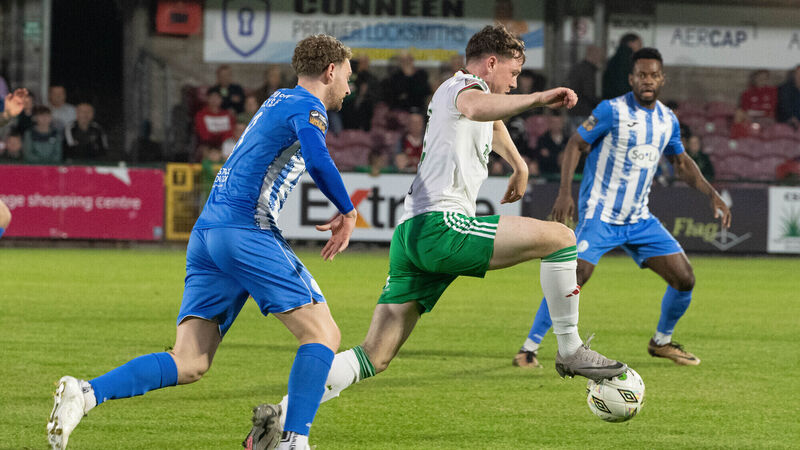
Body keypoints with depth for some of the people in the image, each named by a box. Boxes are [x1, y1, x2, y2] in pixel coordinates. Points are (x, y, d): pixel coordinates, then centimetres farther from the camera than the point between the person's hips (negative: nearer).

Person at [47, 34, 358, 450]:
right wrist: (347, 212, -7)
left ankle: (86, 393, -18)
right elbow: (318, 161, -20)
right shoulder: (307, 107, -1)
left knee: (188, 364, -1)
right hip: (246, 231, -8)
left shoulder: (277, 103, 27)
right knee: (322, 335, -1)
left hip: (206, 230, 8)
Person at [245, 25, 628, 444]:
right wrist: (537, 98, -38)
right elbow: (475, 107, -27)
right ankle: (570, 350, -2)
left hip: (410, 237, 10)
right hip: (440, 225, -10)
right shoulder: (464, 86, 1)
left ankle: (282, 416, -9)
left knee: (374, 357, 3)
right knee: (560, 237, -8)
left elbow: (490, 122, 58)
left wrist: (519, 164, 68)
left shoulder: (452, 90, 32)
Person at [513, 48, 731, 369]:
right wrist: (565, 192, -20)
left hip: (639, 219, 6)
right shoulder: (612, 111, -11)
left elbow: (681, 163, 22)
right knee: (572, 278, -20)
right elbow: (576, 144, -9)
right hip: (599, 216, -6)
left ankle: (661, 341, 25)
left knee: (684, 279, 1)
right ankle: (529, 349, -9)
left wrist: (712, 195, 11)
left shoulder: (668, 120, 7)